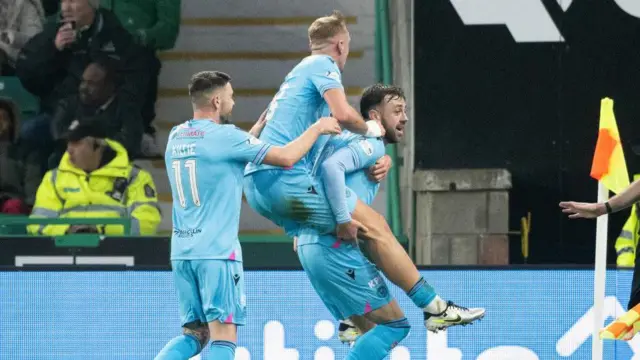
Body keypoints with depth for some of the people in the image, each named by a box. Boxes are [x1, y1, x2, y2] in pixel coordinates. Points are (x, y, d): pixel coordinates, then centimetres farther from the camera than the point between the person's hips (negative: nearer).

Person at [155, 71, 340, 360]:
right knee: (224, 337, -5)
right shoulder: (224, 136, -10)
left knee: (194, 333, 13)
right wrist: (318, 128, 7)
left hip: (181, 251, 7)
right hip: (217, 251, -7)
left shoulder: (176, 137, 12)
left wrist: (261, 125, 29)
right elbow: (287, 157, -9)